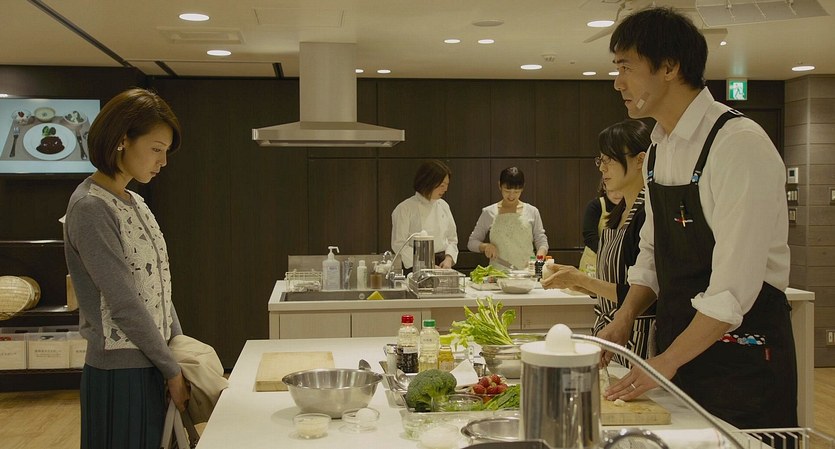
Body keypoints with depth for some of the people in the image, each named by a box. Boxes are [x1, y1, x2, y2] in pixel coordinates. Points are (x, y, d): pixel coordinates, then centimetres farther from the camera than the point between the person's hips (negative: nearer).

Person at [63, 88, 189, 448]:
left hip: (149, 365, 8)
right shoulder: (90, 208, -16)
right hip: (120, 373, -8)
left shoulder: (134, 203, 10)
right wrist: (172, 370, -12)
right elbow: (124, 304, -18)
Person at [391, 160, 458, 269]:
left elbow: (452, 239, 17)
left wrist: (448, 259, -2)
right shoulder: (404, 209, -6)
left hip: (441, 265, 4)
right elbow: (399, 244, -8)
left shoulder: (443, 206, 12)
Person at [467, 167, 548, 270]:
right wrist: (485, 246, -6)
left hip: (526, 272, 0)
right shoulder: (489, 213, 7)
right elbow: (471, 242, 14)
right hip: (497, 272, 0)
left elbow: (542, 242, 12)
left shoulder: (532, 212, 9)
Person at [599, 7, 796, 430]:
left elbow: (735, 283, -22)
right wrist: (624, 319, 1)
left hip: (743, 357, -7)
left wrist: (668, 361, -18)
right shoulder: (658, 150, 8)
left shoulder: (740, 144, -18)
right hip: (678, 352, 7)